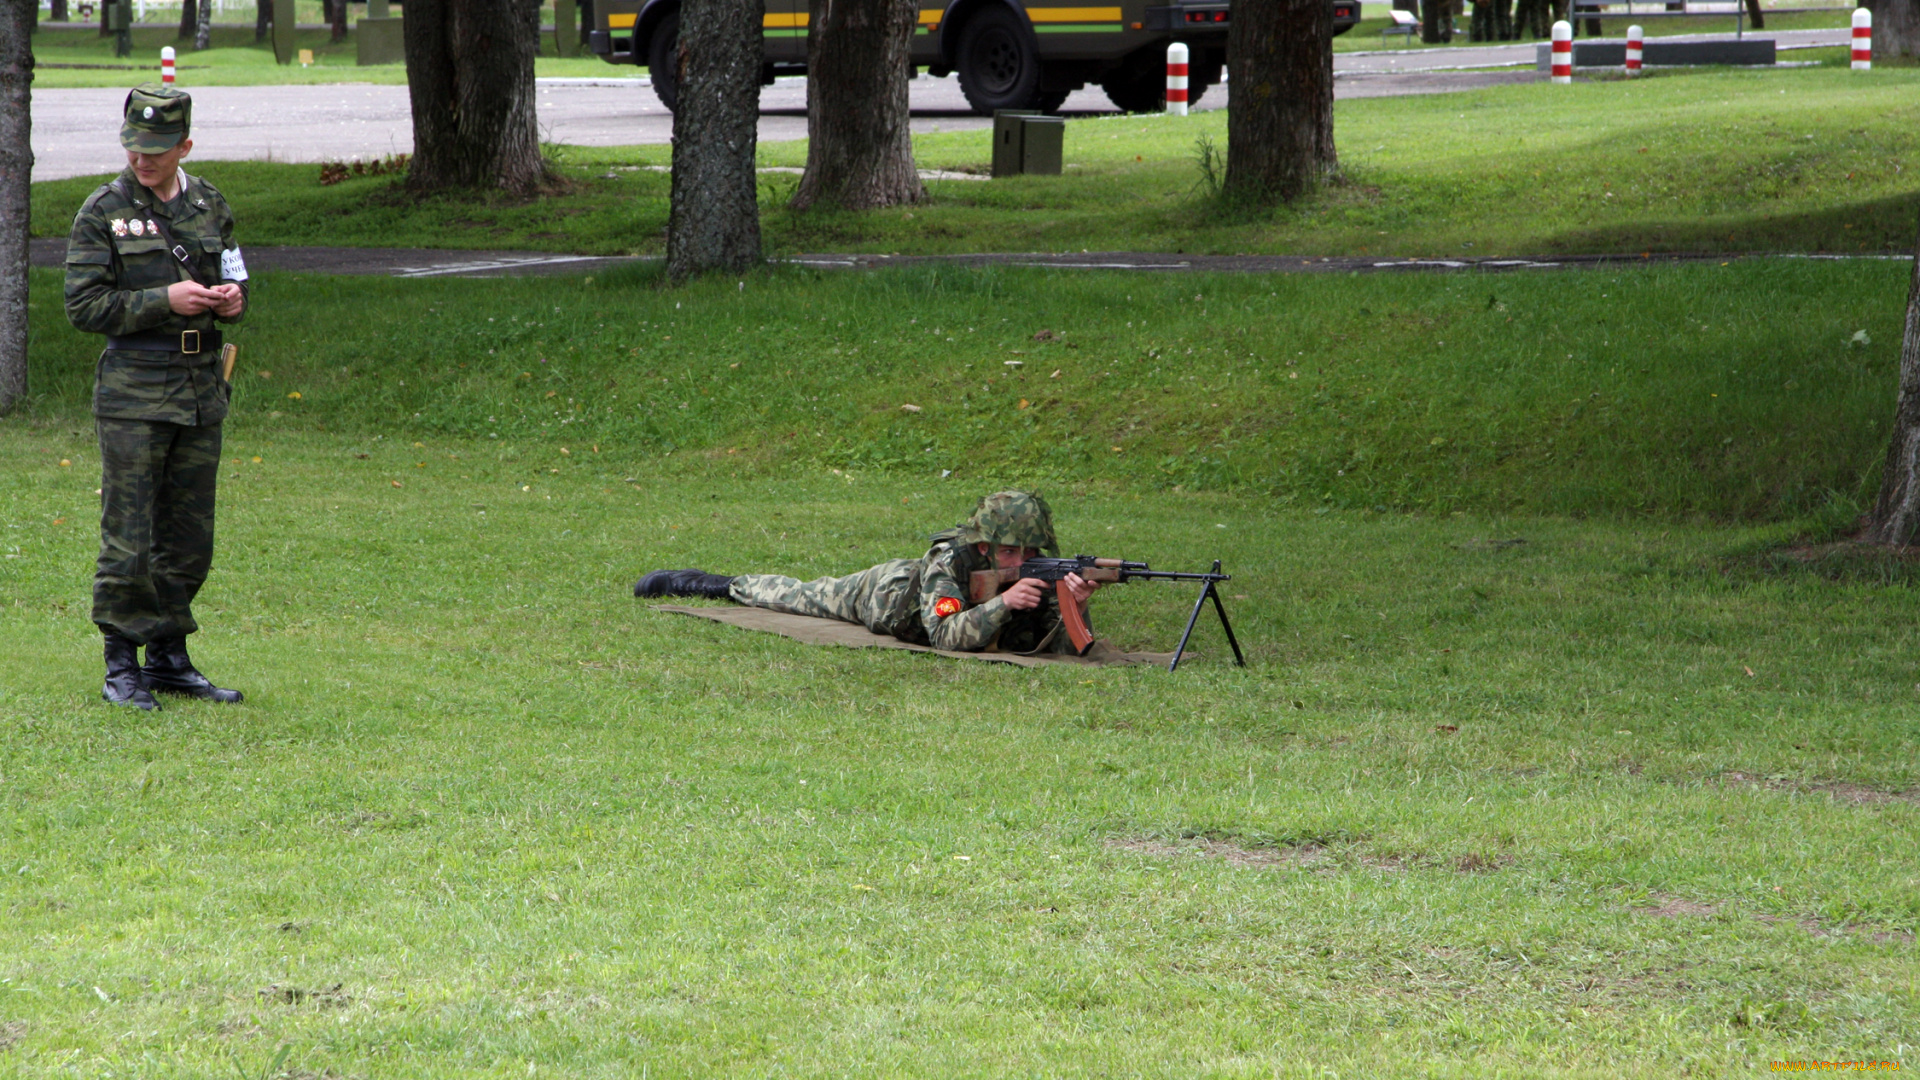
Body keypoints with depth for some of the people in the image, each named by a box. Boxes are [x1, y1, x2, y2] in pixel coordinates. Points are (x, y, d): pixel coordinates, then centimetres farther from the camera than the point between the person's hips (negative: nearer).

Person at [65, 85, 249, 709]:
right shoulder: (103, 213, -4)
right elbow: (84, 306, -8)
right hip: (134, 393, -5)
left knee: (190, 540, 9)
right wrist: (165, 301, -18)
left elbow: (232, 283, 21)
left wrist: (231, 300, -3)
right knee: (128, 540, -5)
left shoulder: (209, 206, 10)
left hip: (201, 392, 5)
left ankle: (170, 659, 20)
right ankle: (122, 667, 3)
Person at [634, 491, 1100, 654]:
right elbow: (947, 636, -54)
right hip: (882, 593, -3)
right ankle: (725, 586, 48)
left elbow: (1065, 647, -36)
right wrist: (1003, 603, -65)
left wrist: (1075, 608, -57)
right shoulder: (949, 558, -45)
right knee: (797, 596, 23)